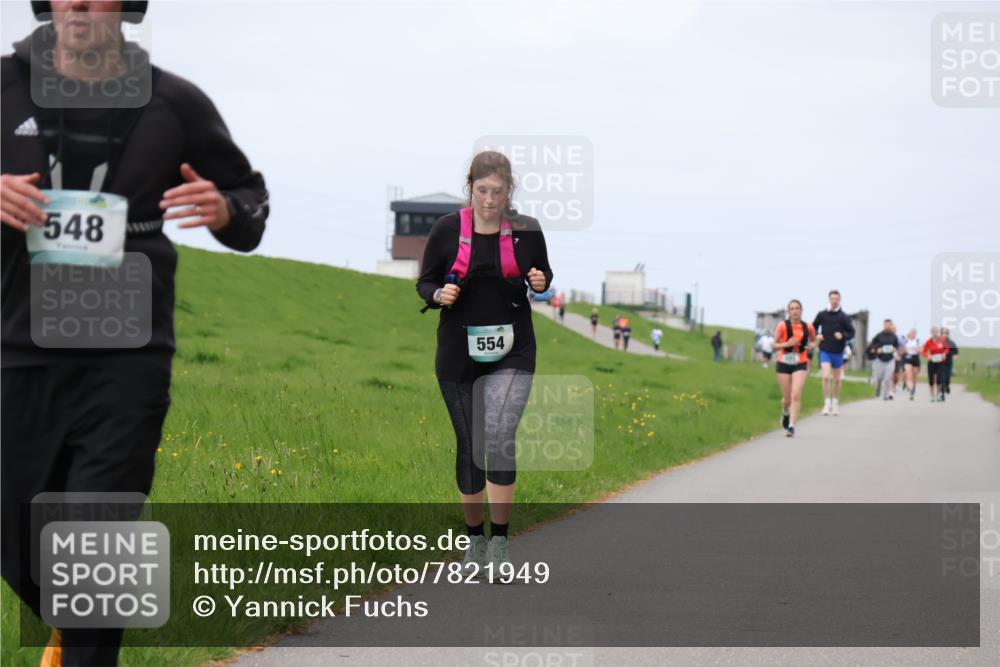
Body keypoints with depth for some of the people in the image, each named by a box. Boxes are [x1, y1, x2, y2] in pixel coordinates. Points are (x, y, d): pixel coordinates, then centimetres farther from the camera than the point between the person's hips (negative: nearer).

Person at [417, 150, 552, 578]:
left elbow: (543, 275, 14)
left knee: (499, 436, -19)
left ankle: (500, 541, -11)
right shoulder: (447, 229, -4)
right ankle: (475, 538, 24)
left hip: (512, 352, -1)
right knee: (469, 445, 8)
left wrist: (541, 282, -9)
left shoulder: (526, 230, -2)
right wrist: (439, 295, -16)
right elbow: (424, 283, 6)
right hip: (458, 353, 1)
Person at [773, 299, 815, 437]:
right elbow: (774, 345, -2)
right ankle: (785, 413, 43)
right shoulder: (782, 326, -7)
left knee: (796, 396, -16)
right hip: (784, 364, 0)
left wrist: (810, 346, -4)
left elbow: (813, 341, 18)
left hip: (800, 365, 0)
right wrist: (786, 344, -20)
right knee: (787, 398, 8)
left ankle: (791, 426, -16)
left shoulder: (808, 327, -1)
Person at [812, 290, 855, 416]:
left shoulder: (844, 317, -3)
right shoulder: (822, 314, -1)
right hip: (825, 351, -1)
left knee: (837, 379, 11)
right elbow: (813, 327, 13)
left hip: (838, 352, 1)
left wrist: (843, 335, -20)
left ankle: (835, 404, 27)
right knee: (826, 377, -17)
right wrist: (817, 335, -6)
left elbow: (851, 333, -1)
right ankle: (827, 404, -10)